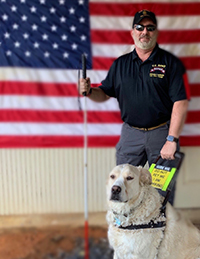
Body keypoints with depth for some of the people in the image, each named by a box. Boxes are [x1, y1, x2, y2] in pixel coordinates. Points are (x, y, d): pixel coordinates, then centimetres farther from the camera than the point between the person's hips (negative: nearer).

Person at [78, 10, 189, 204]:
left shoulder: (170, 63, -3)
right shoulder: (120, 64, 9)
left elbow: (180, 102, -9)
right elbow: (104, 94, 12)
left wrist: (171, 140, -15)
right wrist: (88, 91, -11)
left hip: (161, 132, -2)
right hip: (130, 133, 3)